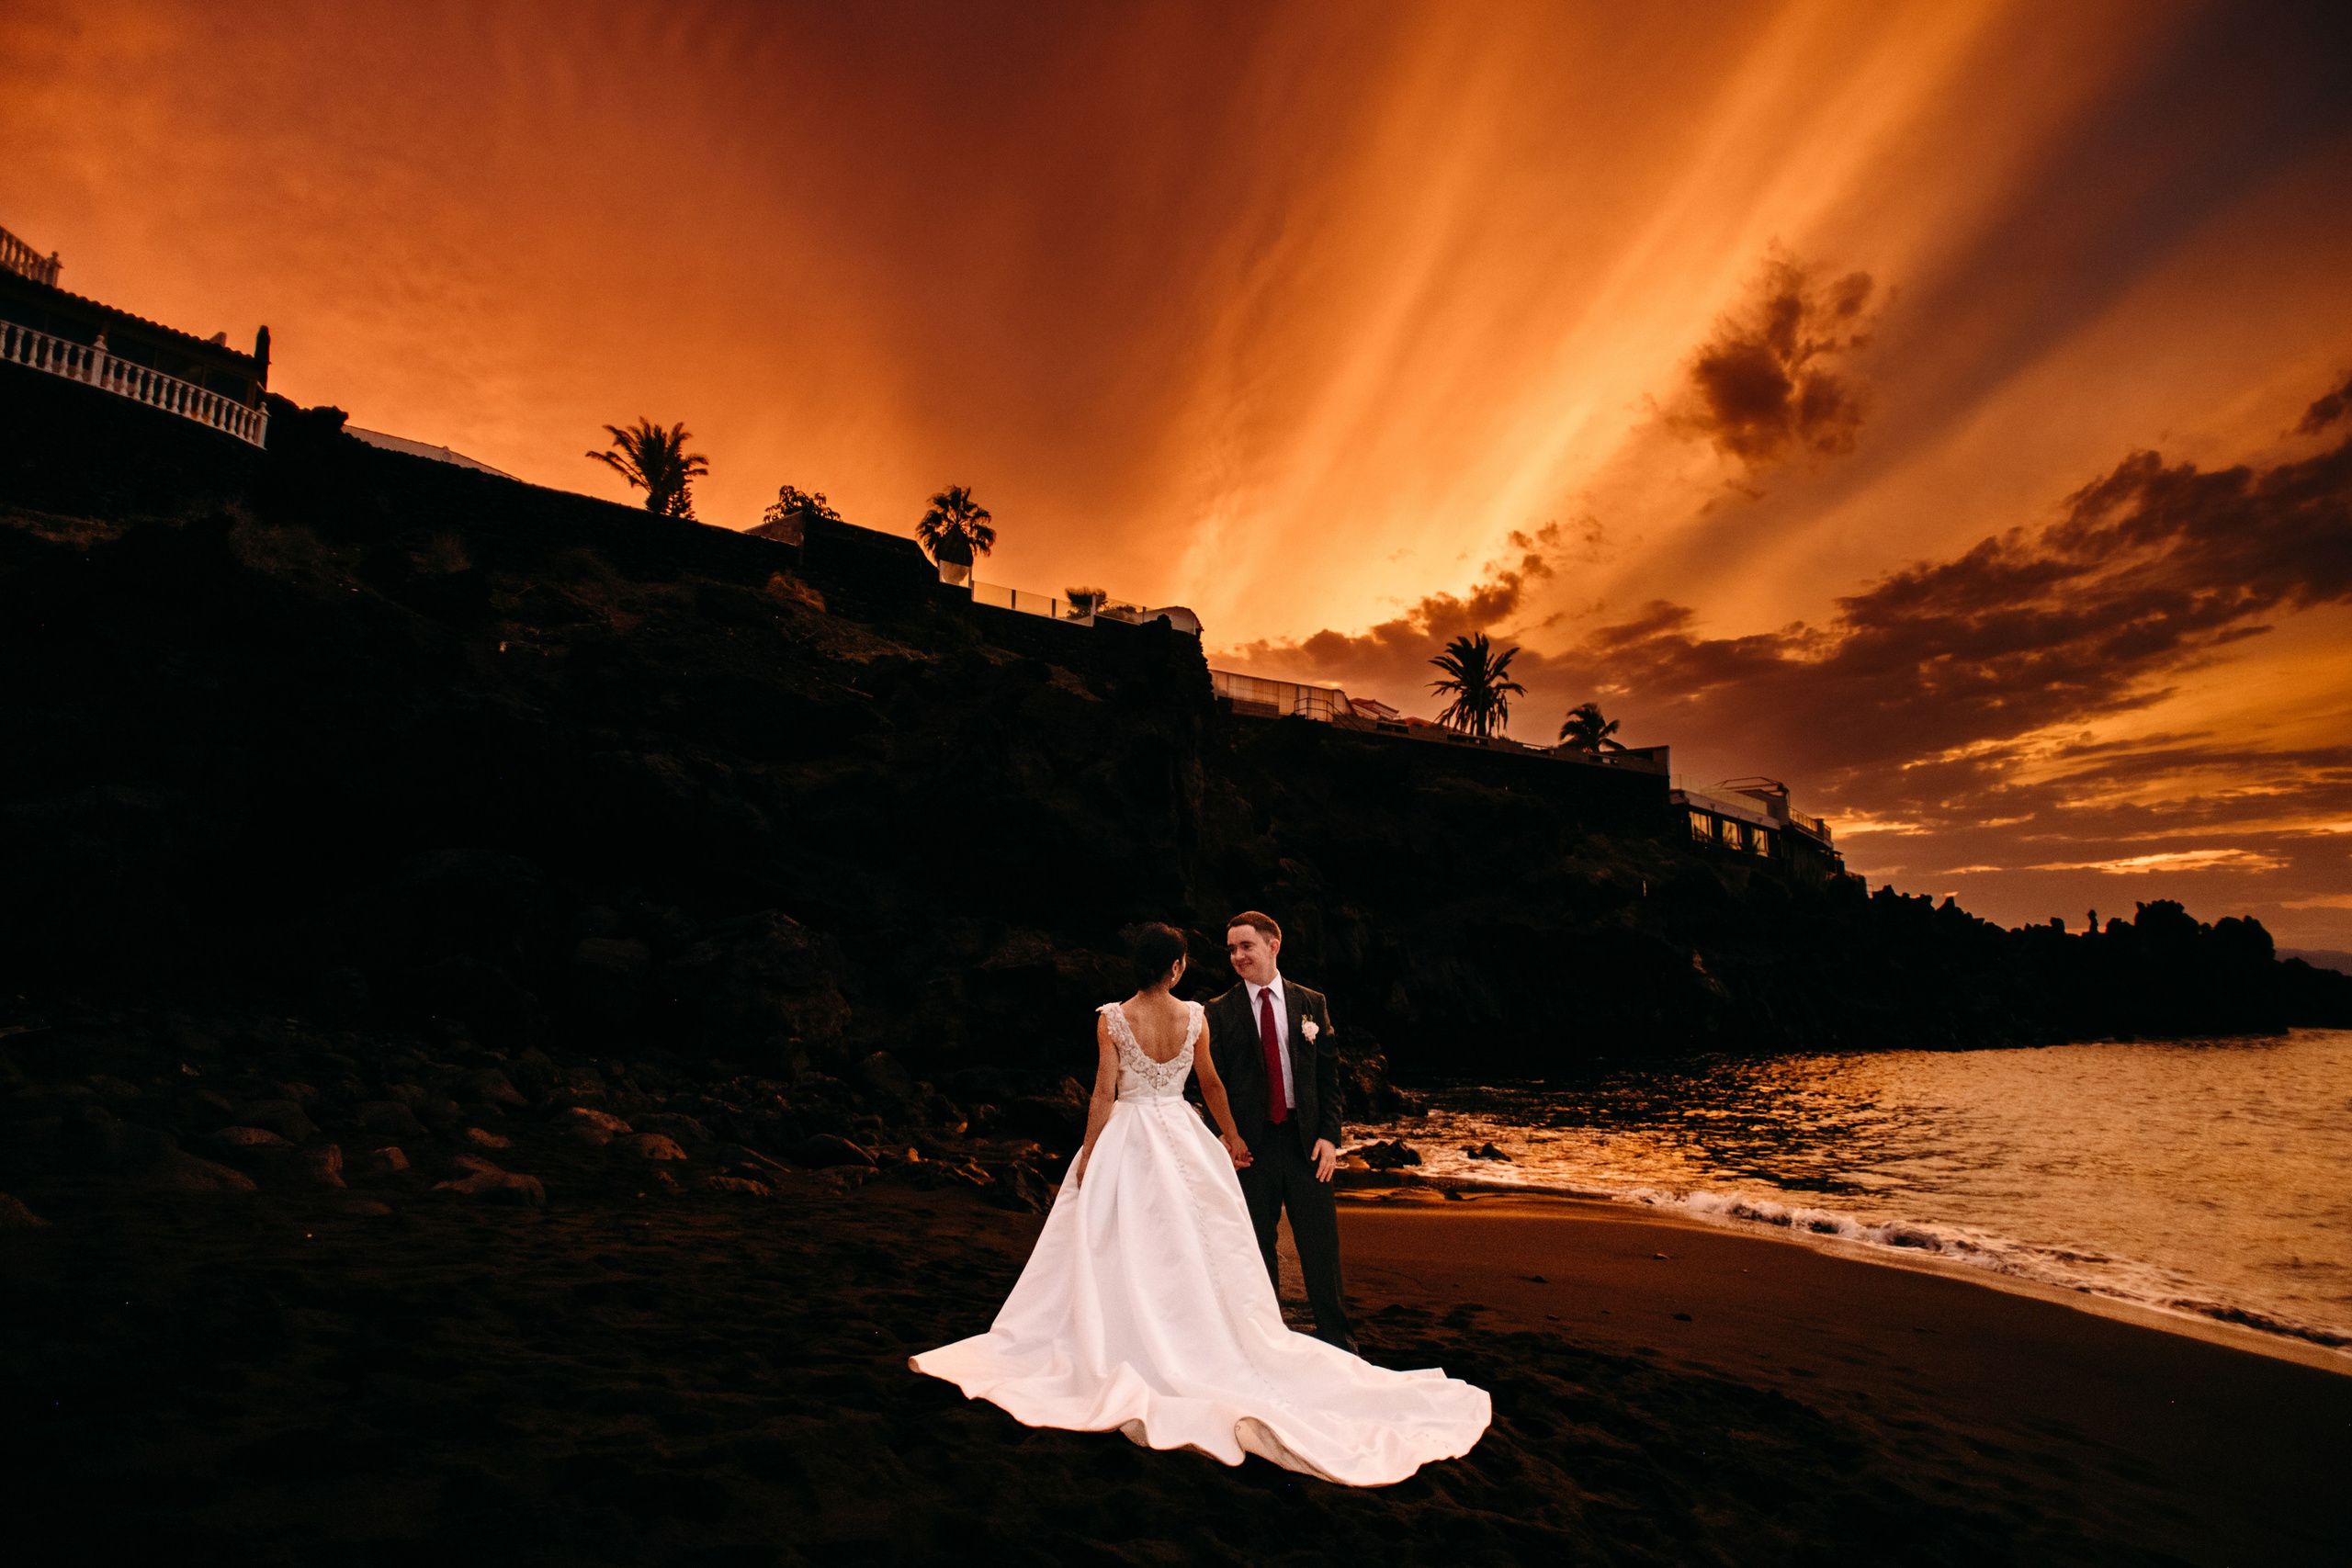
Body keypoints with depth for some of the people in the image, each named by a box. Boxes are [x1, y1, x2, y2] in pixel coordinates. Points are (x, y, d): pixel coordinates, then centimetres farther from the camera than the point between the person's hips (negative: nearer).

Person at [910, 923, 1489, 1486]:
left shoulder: (1111, 1018, -11)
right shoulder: (1195, 1016, -5)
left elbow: (1104, 1094, -10)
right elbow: (1212, 1084, 6)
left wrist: (1087, 1157, -1)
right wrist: (1231, 1136, 20)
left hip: (1126, 1140, -2)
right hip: (1181, 1137, 2)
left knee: (1122, 1255, 7)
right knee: (1196, 1252, 12)